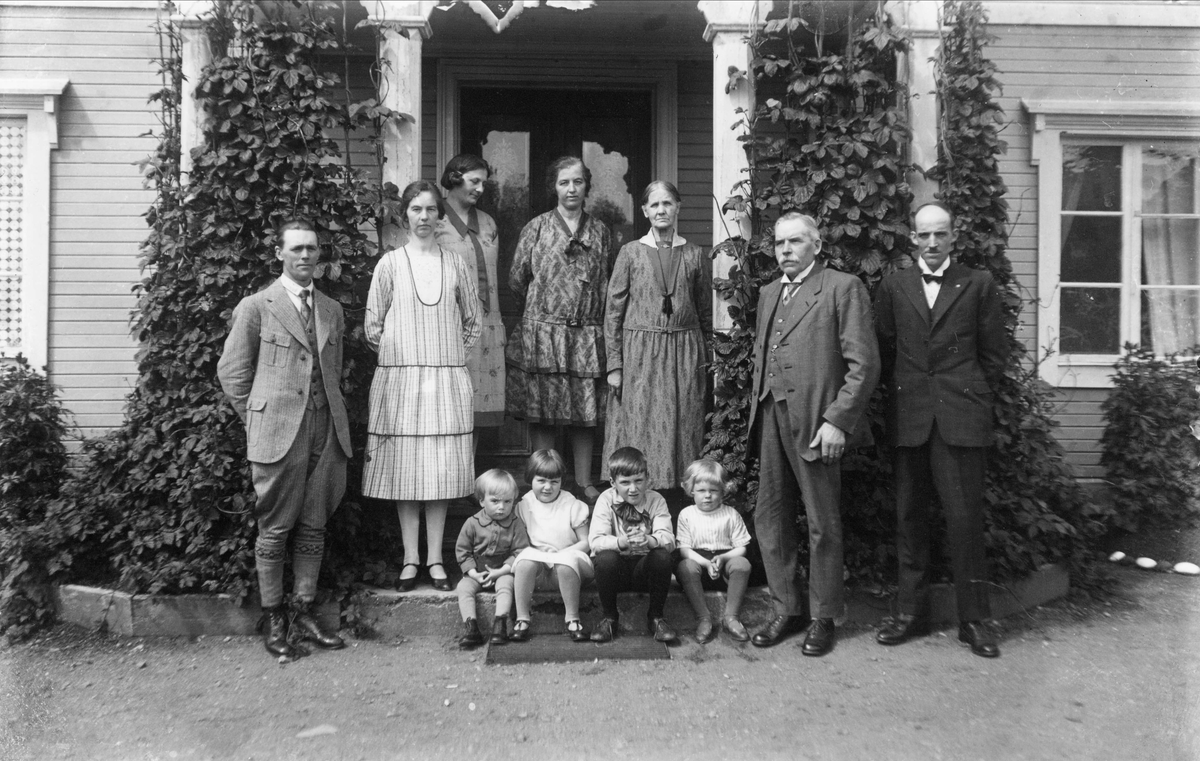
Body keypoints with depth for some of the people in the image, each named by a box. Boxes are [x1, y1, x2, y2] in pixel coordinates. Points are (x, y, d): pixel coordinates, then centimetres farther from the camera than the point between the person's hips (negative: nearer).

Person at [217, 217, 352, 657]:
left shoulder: (332, 310, 15)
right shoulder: (256, 307, 1)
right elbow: (232, 373, 3)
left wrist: (334, 417, 11)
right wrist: (259, 419, 1)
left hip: (326, 431, 5)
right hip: (278, 434, -4)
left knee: (313, 529, 9)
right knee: (275, 530, 2)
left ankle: (302, 615, 21)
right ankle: (273, 621, 15)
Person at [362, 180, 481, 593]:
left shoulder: (455, 264, 7)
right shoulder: (390, 263, 3)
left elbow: (472, 321, 15)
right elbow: (373, 324, 6)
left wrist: (453, 354, 8)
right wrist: (395, 351, 3)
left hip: (447, 380, 1)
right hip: (400, 377, -1)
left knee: (442, 470, 2)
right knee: (404, 469, 1)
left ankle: (436, 559, 10)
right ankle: (411, 558, 10)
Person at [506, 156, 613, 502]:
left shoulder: (600, 231, 10)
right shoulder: (537, 227, 2)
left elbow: (606, 284, 14)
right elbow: (517, 279, 6)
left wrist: (591, 312, 9)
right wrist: (539, 308, 11)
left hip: (587, 335, 2)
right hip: (542, 331, -2)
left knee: (586, 410, 6)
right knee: (541, 411, 1)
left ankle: (585, 481, 18)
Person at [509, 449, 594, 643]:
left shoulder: (572, 505, 2)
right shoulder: (524, 505, 7)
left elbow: (586, 542, 0)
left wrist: (561, 553, -16)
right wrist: (542, 551, -12)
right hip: (537, 572, 1)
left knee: (567, 560, -37)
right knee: (526, 557, -33)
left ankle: (572, 619, -25)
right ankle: (522, 619, -27)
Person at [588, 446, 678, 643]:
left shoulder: (656, 500, -4)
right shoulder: (606, 500, -7)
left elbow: (669, 539, -16)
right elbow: (595, 541, -19)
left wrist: (650, 540, -39)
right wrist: (622, 542, -39)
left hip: (645, 568, 1)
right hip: (616, 568, -1)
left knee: (662, 556, -29)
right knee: (606, 558, -32)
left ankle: (656, 617, -5)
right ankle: (610, 618, -7)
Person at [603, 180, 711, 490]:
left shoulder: (695, 255, 7)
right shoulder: (630, 253, 3)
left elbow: (705, 312, 10)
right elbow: (613, 311, 2)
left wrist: (705, 359, 5)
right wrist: (614, 364, -4)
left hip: (684, 355, 1)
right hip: (639, 353, -1)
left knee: (682, 428, 4)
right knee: (639, 429, 0)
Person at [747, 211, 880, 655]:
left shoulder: (842, 288, -4)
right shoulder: (769, 293, 17)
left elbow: (864, 363, -10)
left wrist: (837, 420, -16)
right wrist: (758, 406, 9)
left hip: (816, 422, -6)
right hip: (771, 418, 7)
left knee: (822, 525, 4)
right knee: (770, 518, 10)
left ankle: (823, 618, 19)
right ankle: (787, 611, 24)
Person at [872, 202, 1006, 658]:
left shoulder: (978, 285, 6)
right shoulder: (893, 287, 9)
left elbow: (994, 352, 8)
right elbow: (884, 350, 12)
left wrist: (973, 397, 6)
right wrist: (901, 394, 8)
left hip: (962, 417, -2)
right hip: (909, 418, 2)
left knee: (964, 516, -2)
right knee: (909, 515, 6)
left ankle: (973, 619, 10)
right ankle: (912, 612, 17)